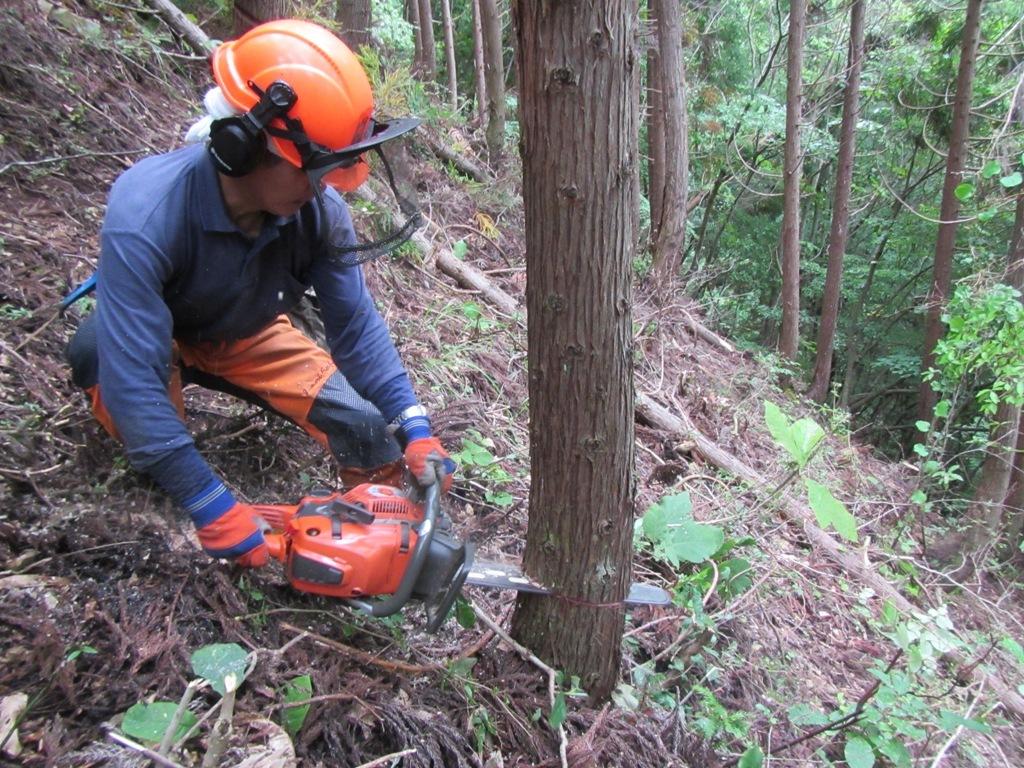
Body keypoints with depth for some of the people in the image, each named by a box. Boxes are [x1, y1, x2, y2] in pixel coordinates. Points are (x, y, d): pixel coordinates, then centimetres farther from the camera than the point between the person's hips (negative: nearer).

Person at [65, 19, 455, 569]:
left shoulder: (319, 209, -28)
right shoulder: (145, 213, -40)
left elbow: (356, 327, -17)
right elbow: (133, 375, -40)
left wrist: (414, 430, -23)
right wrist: (212, 510, -41)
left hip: (247, 336, 3)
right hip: (155, 337, -2)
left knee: (361, 422, -10)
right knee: (94, 351, -36)